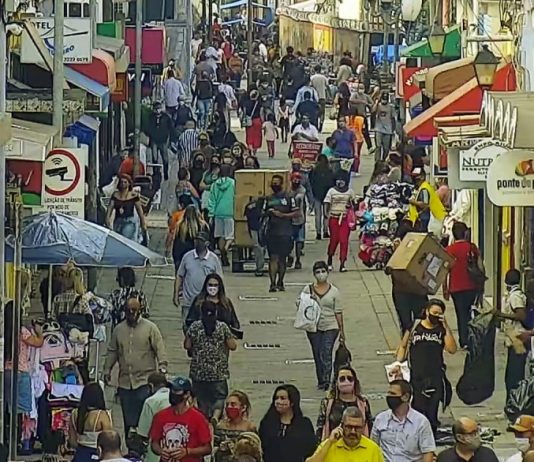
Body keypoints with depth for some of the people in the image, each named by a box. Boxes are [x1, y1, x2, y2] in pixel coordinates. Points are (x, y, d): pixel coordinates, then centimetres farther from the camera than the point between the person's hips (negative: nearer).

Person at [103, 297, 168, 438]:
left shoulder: (150, 328, 1)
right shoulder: (118, 330, 13)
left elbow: (160, 349, -3)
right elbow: (112, 351, 19)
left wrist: (162, 367, -15)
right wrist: (107, 370, 12)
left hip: (145, 380, -4)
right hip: (125, 382, 4)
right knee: (128, 419, 6)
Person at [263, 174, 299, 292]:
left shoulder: (288, 198, 2)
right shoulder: (269, 199, 13)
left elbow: (296, 213, -1)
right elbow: (263, 214, 19)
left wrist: (282, 215, -12)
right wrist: (267, 213, -4)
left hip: (285, 233, -2)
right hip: (271, 232, 2)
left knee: (282, 258, 6)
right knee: (273, 258, -7)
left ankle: (280, 282, 20)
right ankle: (273, 283, -12)